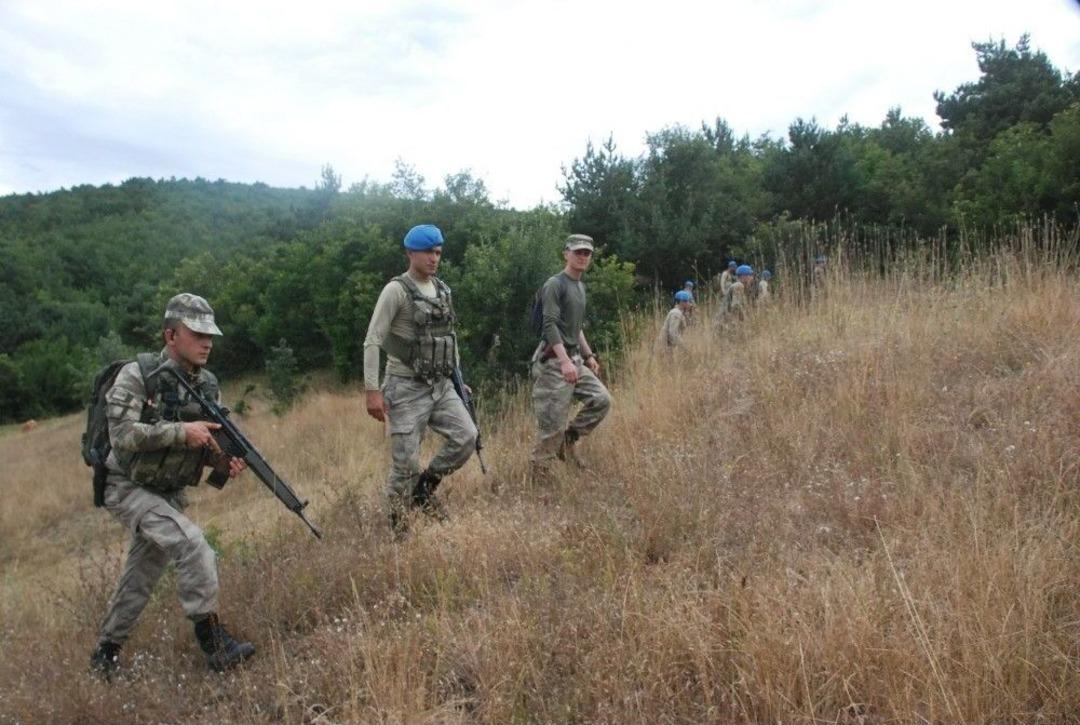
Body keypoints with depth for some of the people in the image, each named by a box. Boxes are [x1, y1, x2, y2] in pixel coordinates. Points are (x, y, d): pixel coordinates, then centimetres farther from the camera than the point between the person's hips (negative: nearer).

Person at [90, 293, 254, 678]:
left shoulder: (208, 385, -1)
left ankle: (106, 653, 33)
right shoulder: (137, 375, -19)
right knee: (191, 543, -24)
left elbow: (207, 442, 6)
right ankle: (213, 641, -14)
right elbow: (122, 435, -28)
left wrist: (224, 459, -15)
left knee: (142, 576, 14)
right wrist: (181, 431, -32)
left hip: (169, 493, 7)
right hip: (129, 488, -7)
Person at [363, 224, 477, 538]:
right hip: (406, 388, -6)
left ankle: (424, 488, 17)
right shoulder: (396, 290, -13)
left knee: (466, 437, -6)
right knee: (405, 460, -3)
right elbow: (372, 341, -15)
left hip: (441, 385, 7)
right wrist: (371, 390, -21)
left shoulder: (443, 290, 9)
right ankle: (398, 530, 15)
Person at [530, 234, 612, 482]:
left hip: (575, 360, 9)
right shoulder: (554, 285, -10)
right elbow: (550, 325, -19)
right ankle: (540, 474, 4)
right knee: (552, 422, -7)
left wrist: (588, 355, 20)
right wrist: (564, 361, -28)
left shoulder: (580, 287, 17)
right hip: (554, 361, -8)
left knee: (602, 400, 0)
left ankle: (568, 440, 13)